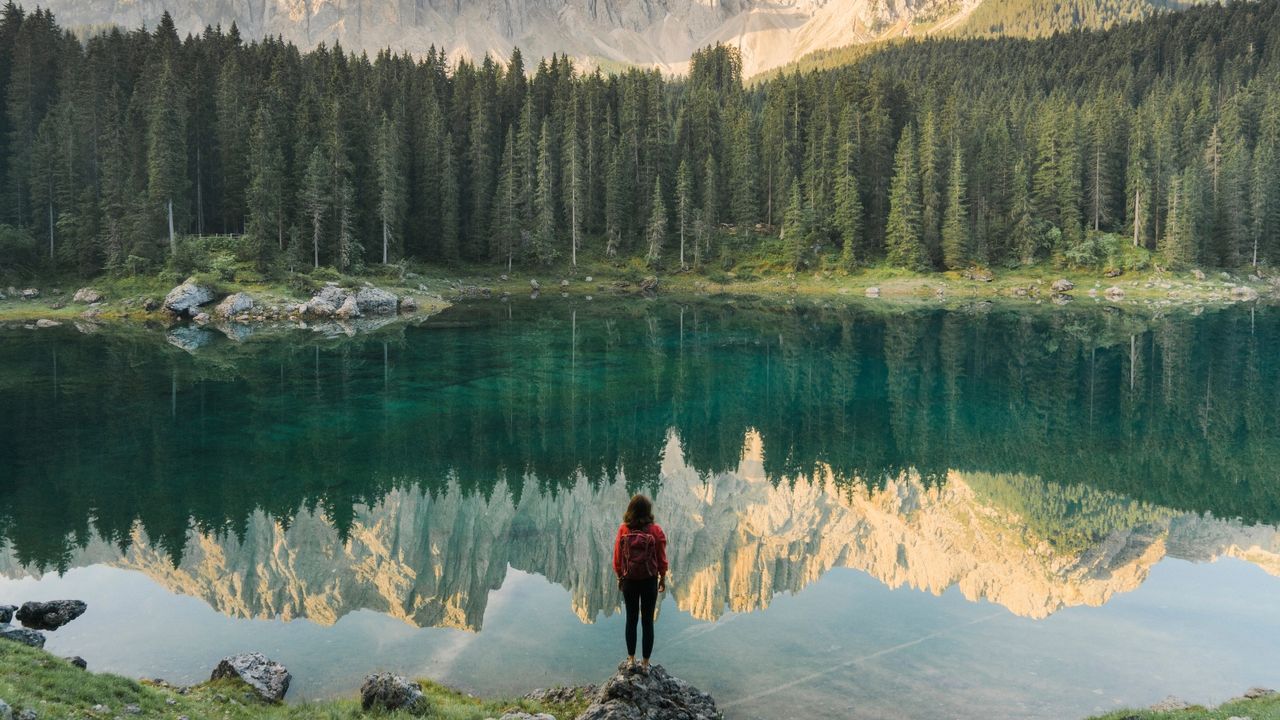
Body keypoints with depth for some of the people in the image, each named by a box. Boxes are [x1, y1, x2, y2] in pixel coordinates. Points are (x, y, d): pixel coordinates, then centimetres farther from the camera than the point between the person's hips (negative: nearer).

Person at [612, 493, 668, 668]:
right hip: (649, 581, -1)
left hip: (629, 581, 1)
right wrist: (662, 579, 9)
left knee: (631, 619, 15)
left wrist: (620, 577, 12)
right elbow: (662, 558, -5)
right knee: (647, 621, 8)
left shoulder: (623, 529, -10)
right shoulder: (655, 530, -12)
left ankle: (631, 659, 23)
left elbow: (617, 556, -2)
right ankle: (645, 663, 13)